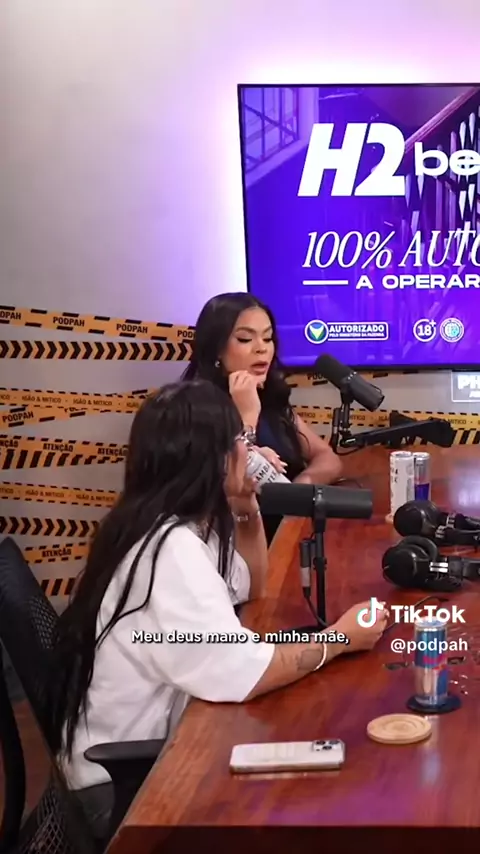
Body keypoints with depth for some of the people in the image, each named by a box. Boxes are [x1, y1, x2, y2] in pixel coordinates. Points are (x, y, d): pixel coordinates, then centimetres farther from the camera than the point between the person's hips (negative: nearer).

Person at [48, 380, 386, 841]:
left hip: (147, 743, 9)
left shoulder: (173, 525, 1)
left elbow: (250, 588, 17)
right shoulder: (170, 546, -28)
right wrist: (338, 639, -17)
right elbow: (241, 675, -32)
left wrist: (248, 510, 1)